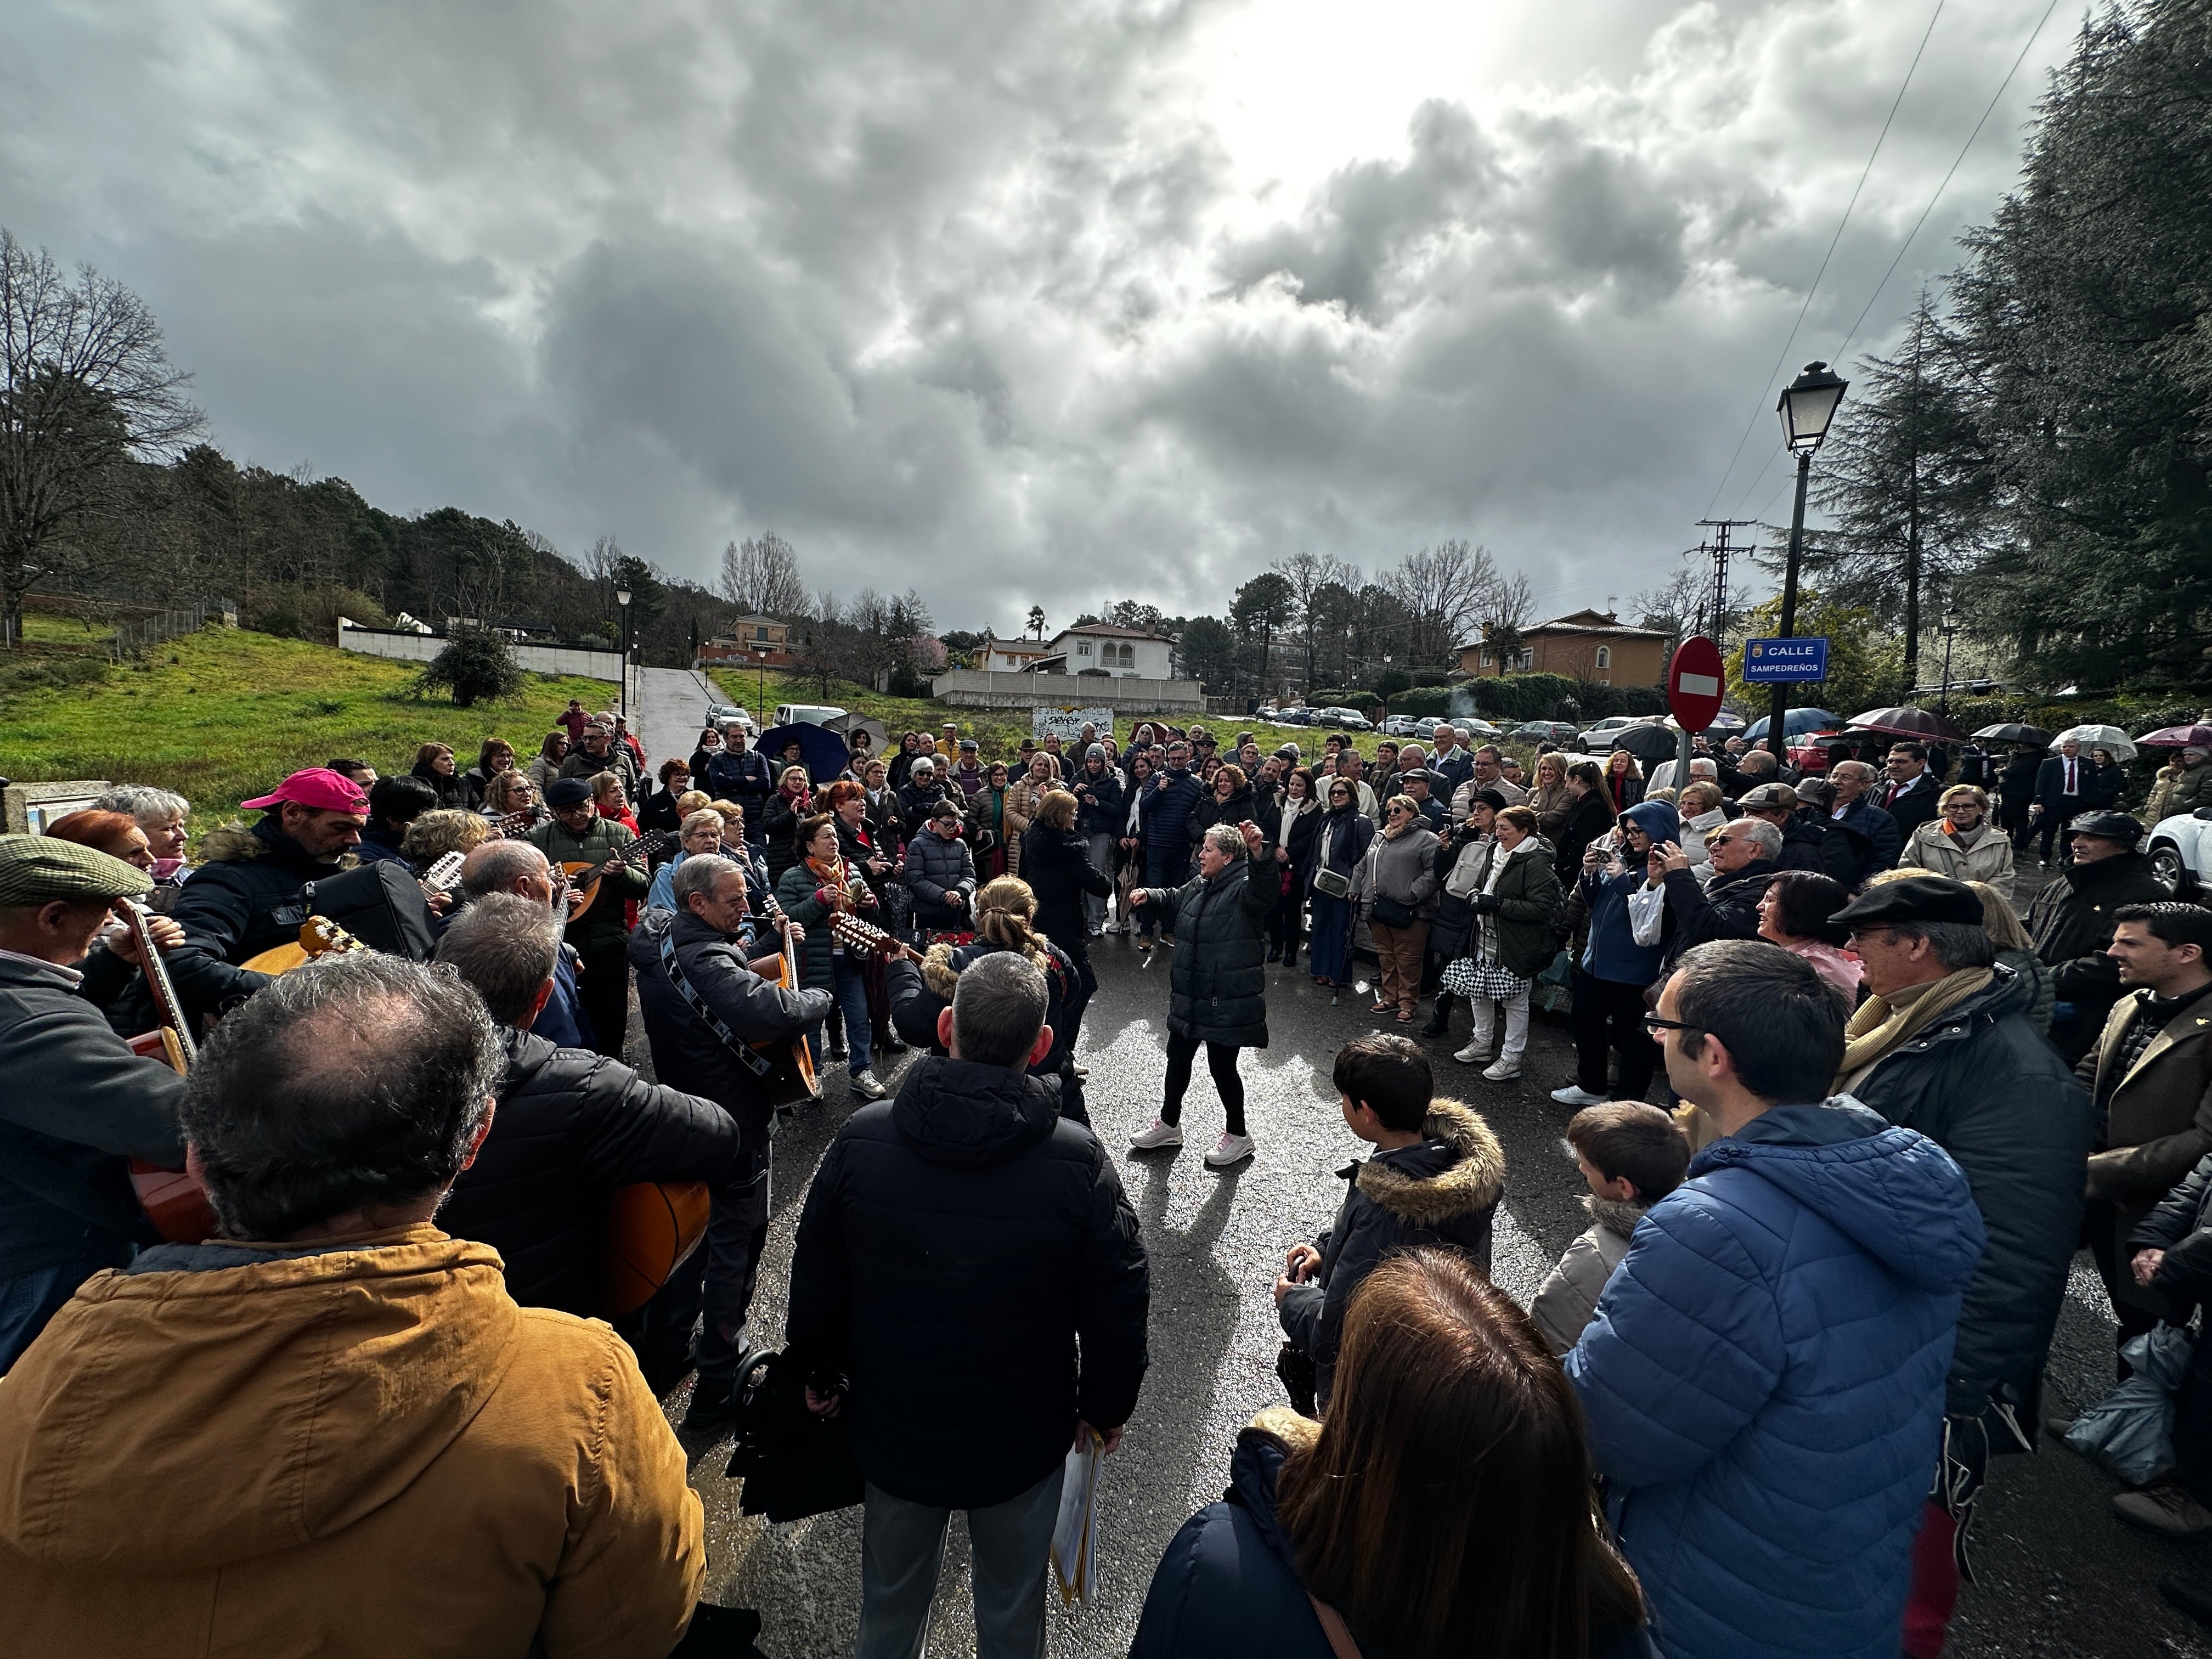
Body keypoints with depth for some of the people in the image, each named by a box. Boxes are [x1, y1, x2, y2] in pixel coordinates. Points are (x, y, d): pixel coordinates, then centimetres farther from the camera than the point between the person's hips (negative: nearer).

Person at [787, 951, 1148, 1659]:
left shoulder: (859, 1141, -19)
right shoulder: (1077, 1161, -25)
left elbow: (816, 1282, -6)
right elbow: (1119, 1303, -14)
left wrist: (822, 1373, 13)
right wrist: (1107, 1405, 5)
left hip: (893, 1430, 2)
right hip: (1023, 1439, -1)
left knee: (890, 1602, 29)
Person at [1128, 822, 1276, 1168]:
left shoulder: (1243, 889, -17)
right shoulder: (1199, 886, 9)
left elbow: (1264, 895, -41)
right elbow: (1173, 899, 29)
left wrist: (1257, 854, -56)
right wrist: (1149, 895, 9)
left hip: (1229, 999, -9)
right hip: (1191, 995, 9)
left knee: (1222, 1065, 4)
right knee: (1178, 1057, 19)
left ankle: (1238, 1136, 27)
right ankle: (1169, 1124, 39)